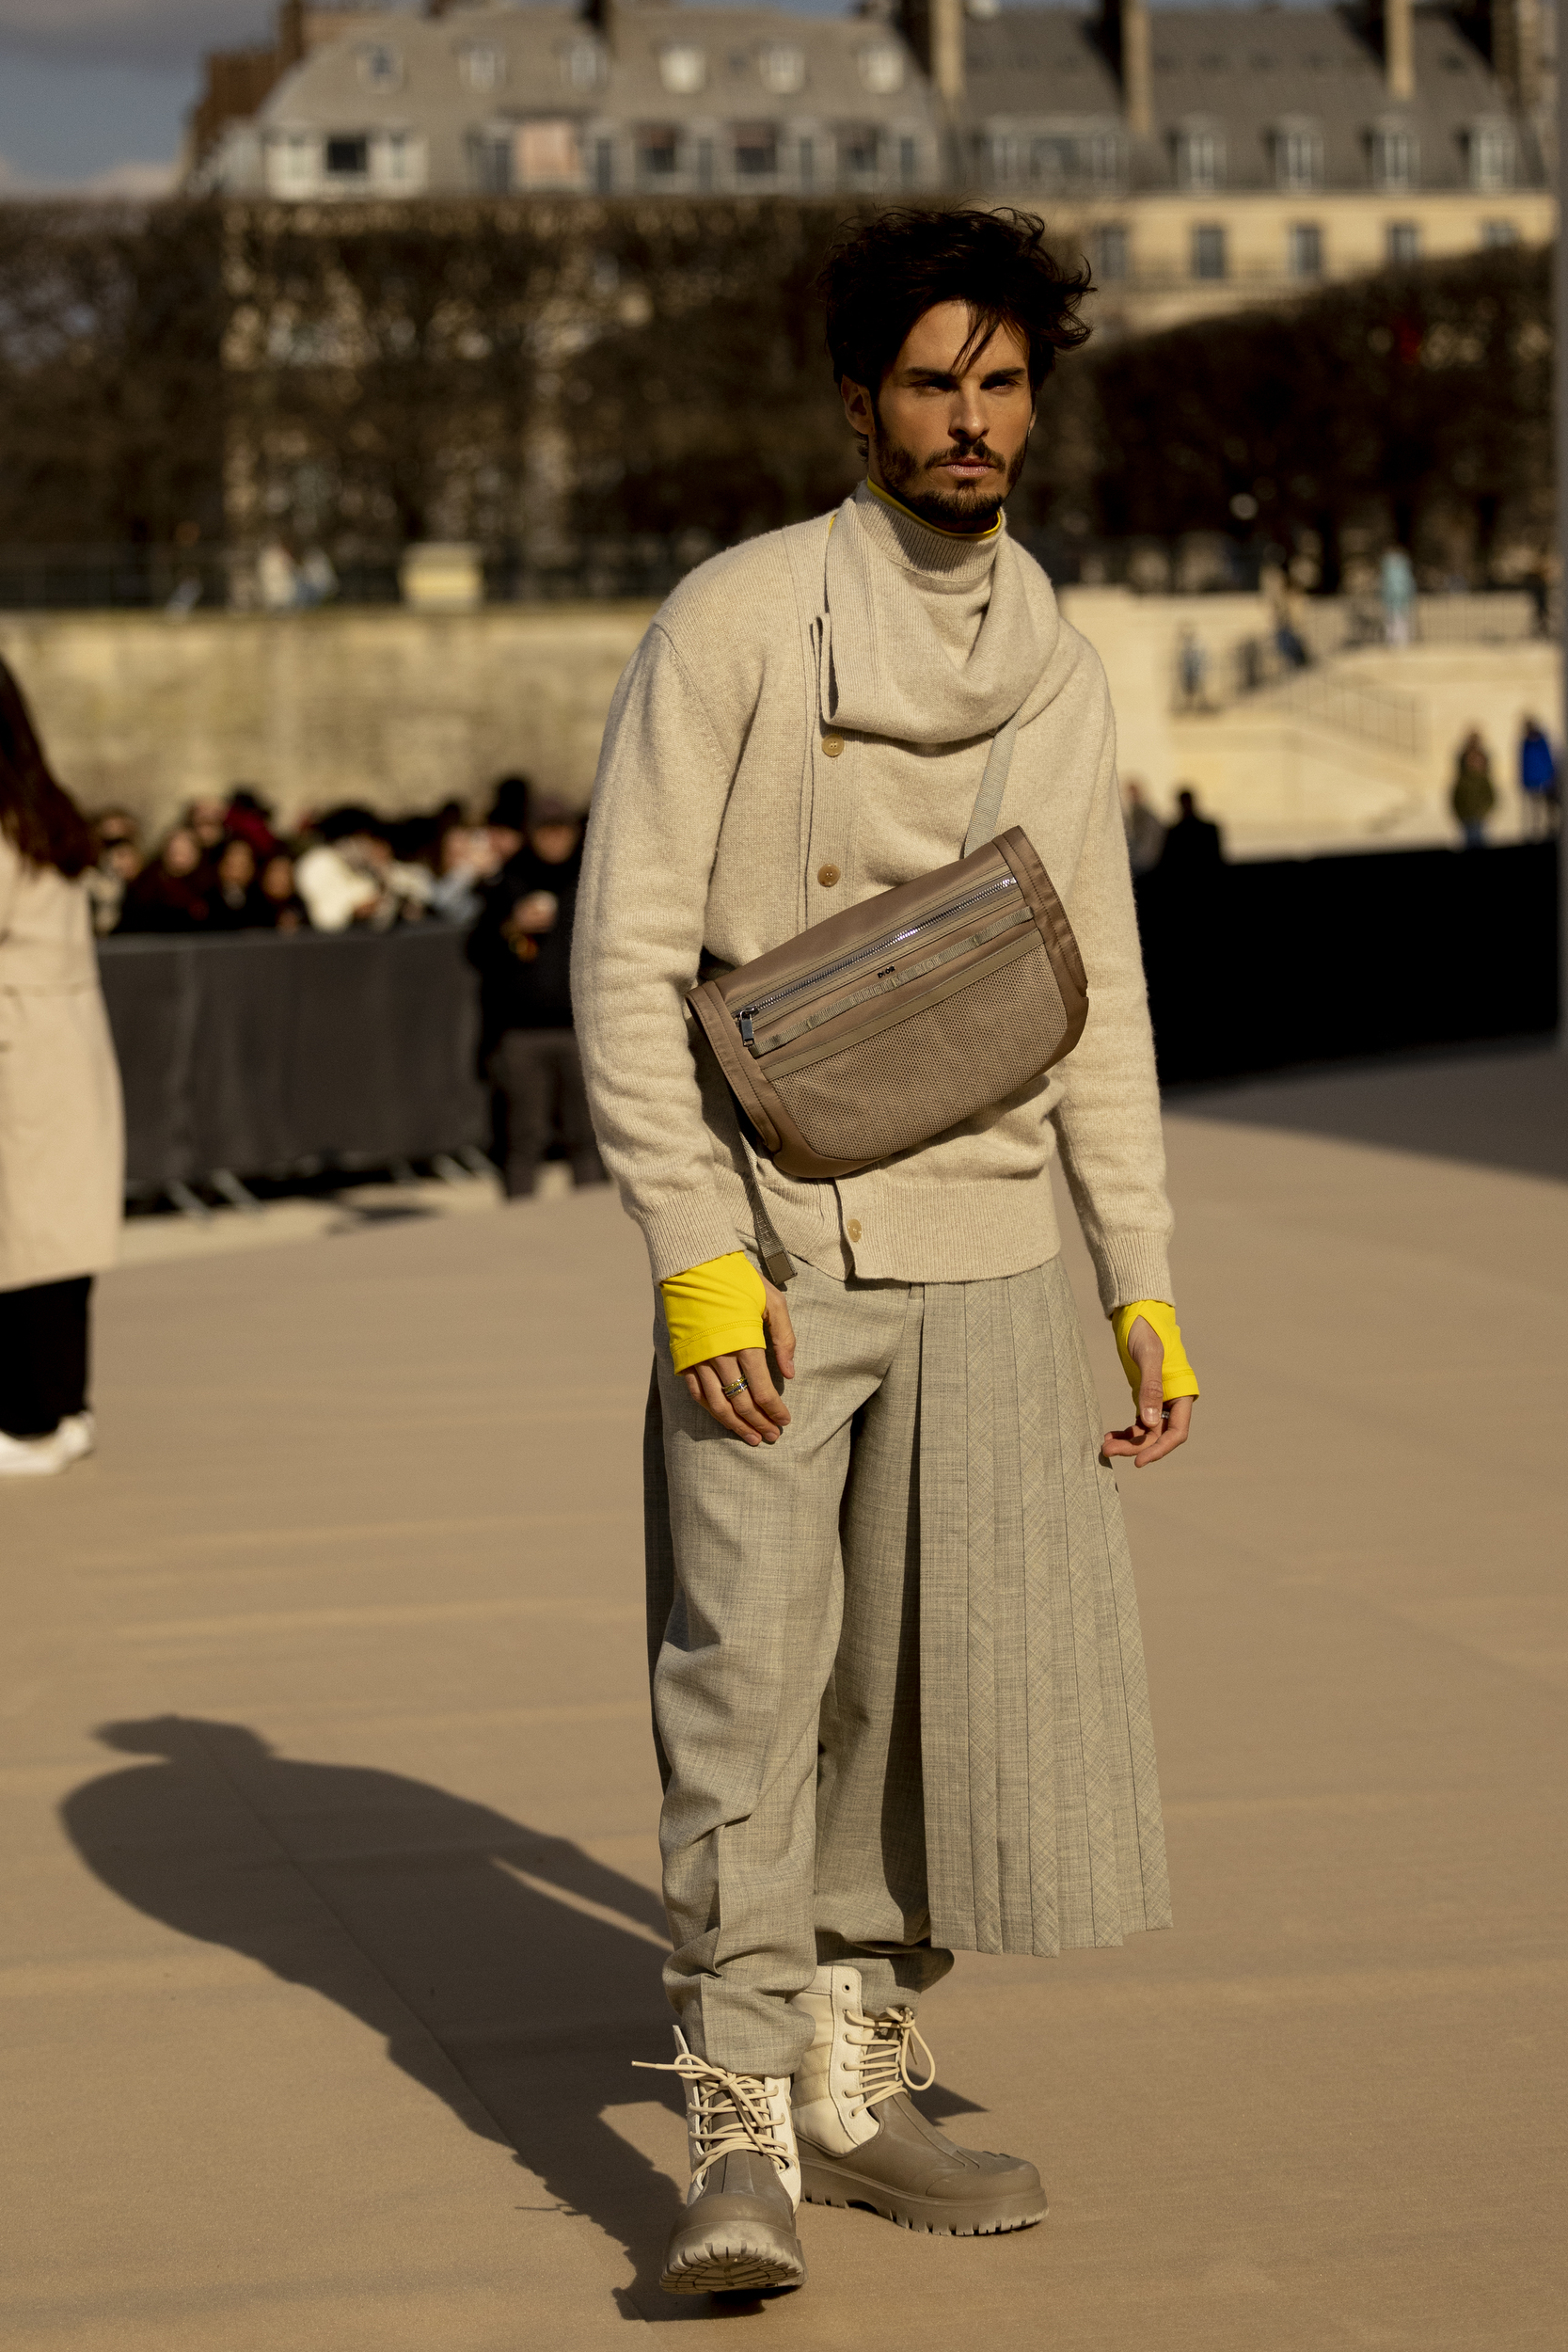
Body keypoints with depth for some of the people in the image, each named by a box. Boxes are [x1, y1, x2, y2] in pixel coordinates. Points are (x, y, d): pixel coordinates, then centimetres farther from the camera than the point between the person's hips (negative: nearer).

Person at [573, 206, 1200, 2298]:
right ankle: (742, 2149, -4)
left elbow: (1099, 1001, 15)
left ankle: (860, 2089, 19)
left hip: (986, 1264, 5)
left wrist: (1146, 1288, 10)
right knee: (749, 1693, -8)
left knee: (942, 1698, 6)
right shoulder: (737, 619, -5)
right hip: (768, 1258, -4)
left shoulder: (1061, 674, 11)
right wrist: (696, 1257, -15)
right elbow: (627, 957, -8)